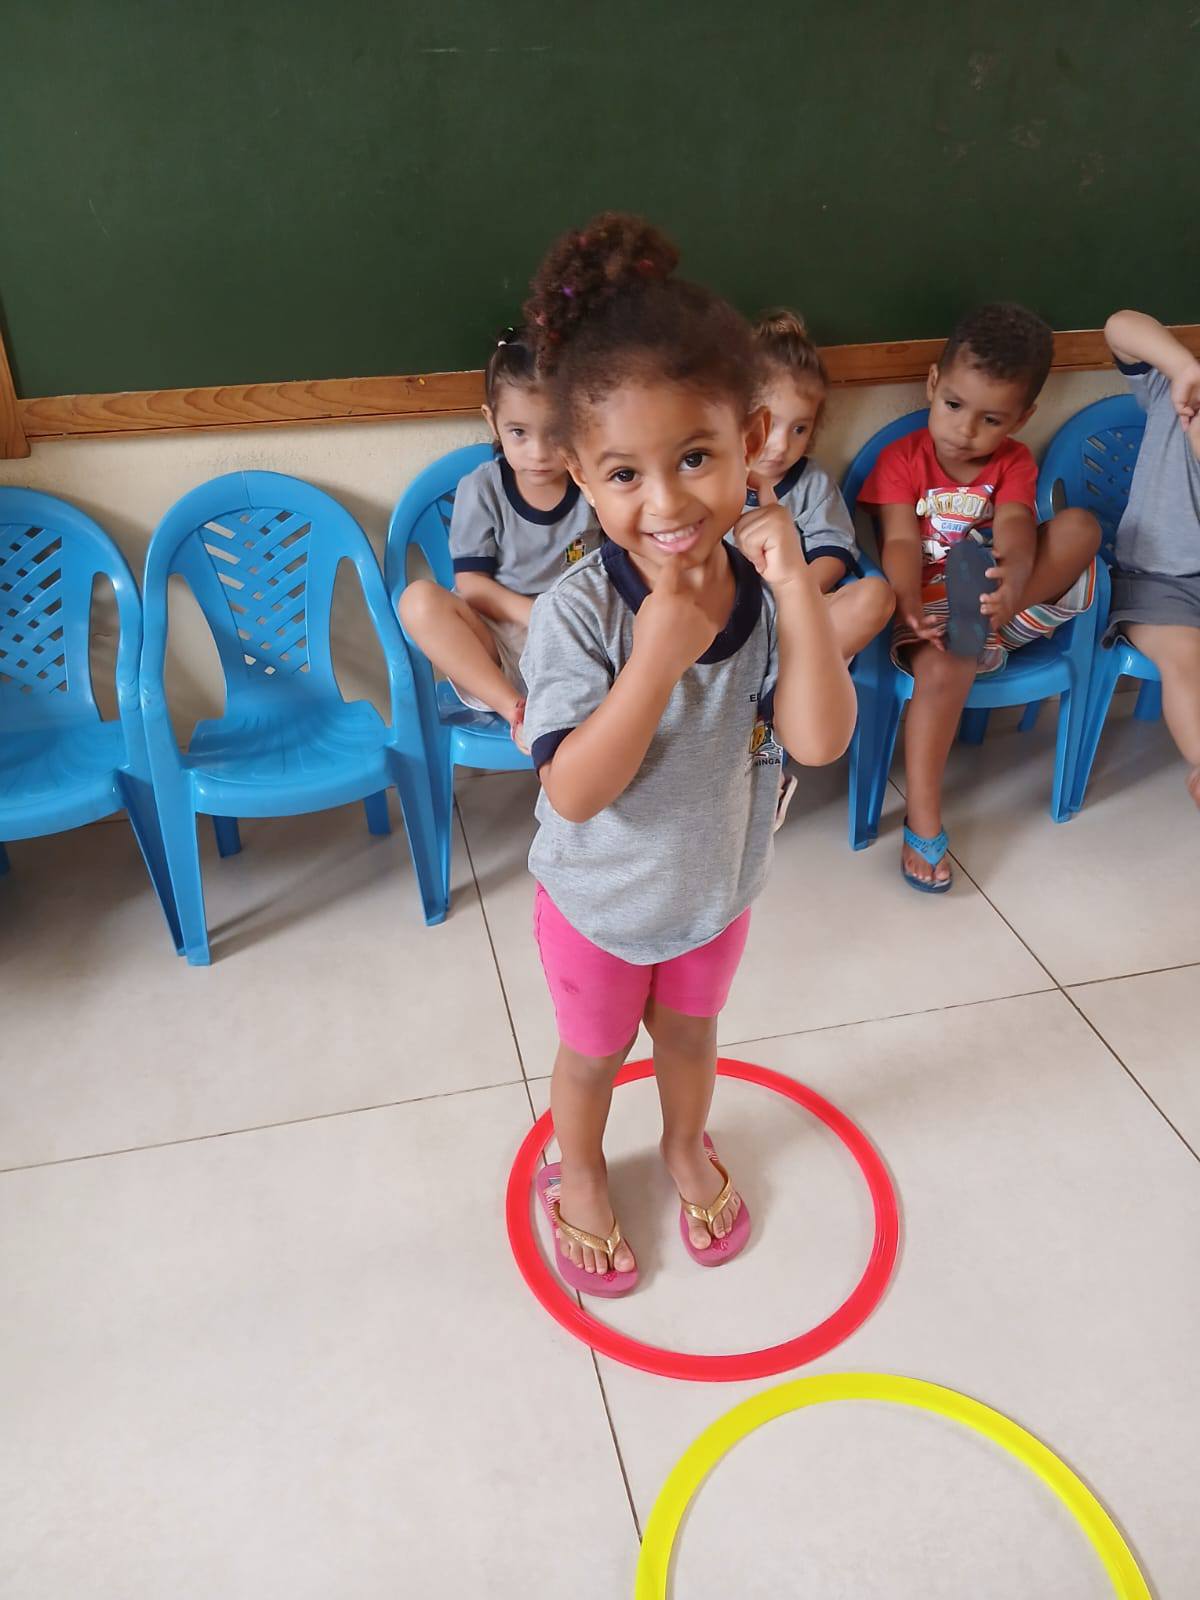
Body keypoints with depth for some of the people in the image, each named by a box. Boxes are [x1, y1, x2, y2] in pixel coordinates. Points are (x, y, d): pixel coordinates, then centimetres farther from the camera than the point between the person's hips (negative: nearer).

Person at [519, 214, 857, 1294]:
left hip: (718, 882, 3)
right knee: (593, 1053, 23)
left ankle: (689, 1146, 61)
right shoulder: (578, 614, -31)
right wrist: (658, 655, -42)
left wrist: (797, 586, -36)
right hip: (601, 901, -3)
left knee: (690, 1030, 30)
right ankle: (579, 1174, 55)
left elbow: (819, 740, -28)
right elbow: (575, 793, -33)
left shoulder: (767, 587, -20)